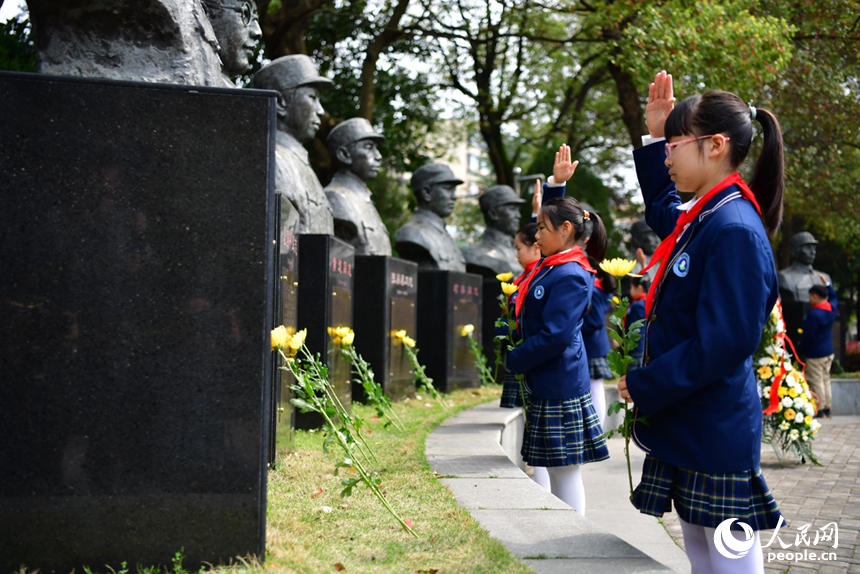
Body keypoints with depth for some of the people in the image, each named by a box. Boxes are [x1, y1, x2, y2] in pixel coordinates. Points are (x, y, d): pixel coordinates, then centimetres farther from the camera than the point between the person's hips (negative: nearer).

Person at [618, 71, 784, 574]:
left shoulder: (735, 231, -20)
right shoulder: (699, 219, 8)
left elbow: (720, 347, -24)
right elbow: (661, 210, 35)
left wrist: (641, 387, -14)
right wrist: (654, 137, 25)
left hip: (717, 433, -10)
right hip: (686, 428, 10)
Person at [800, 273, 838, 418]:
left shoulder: (813, 314, -22)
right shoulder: (832, 308, 2)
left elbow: (809, 336, -19)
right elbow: (833, 296, 26)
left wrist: (802, 349, -3)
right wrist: (826, 282, 31)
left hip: (815, 354, -8)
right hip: (829, 352, 8)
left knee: (817, 382, -1)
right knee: (826, 380, 14)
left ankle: (820, 409, 2)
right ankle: (827, 408, 18)